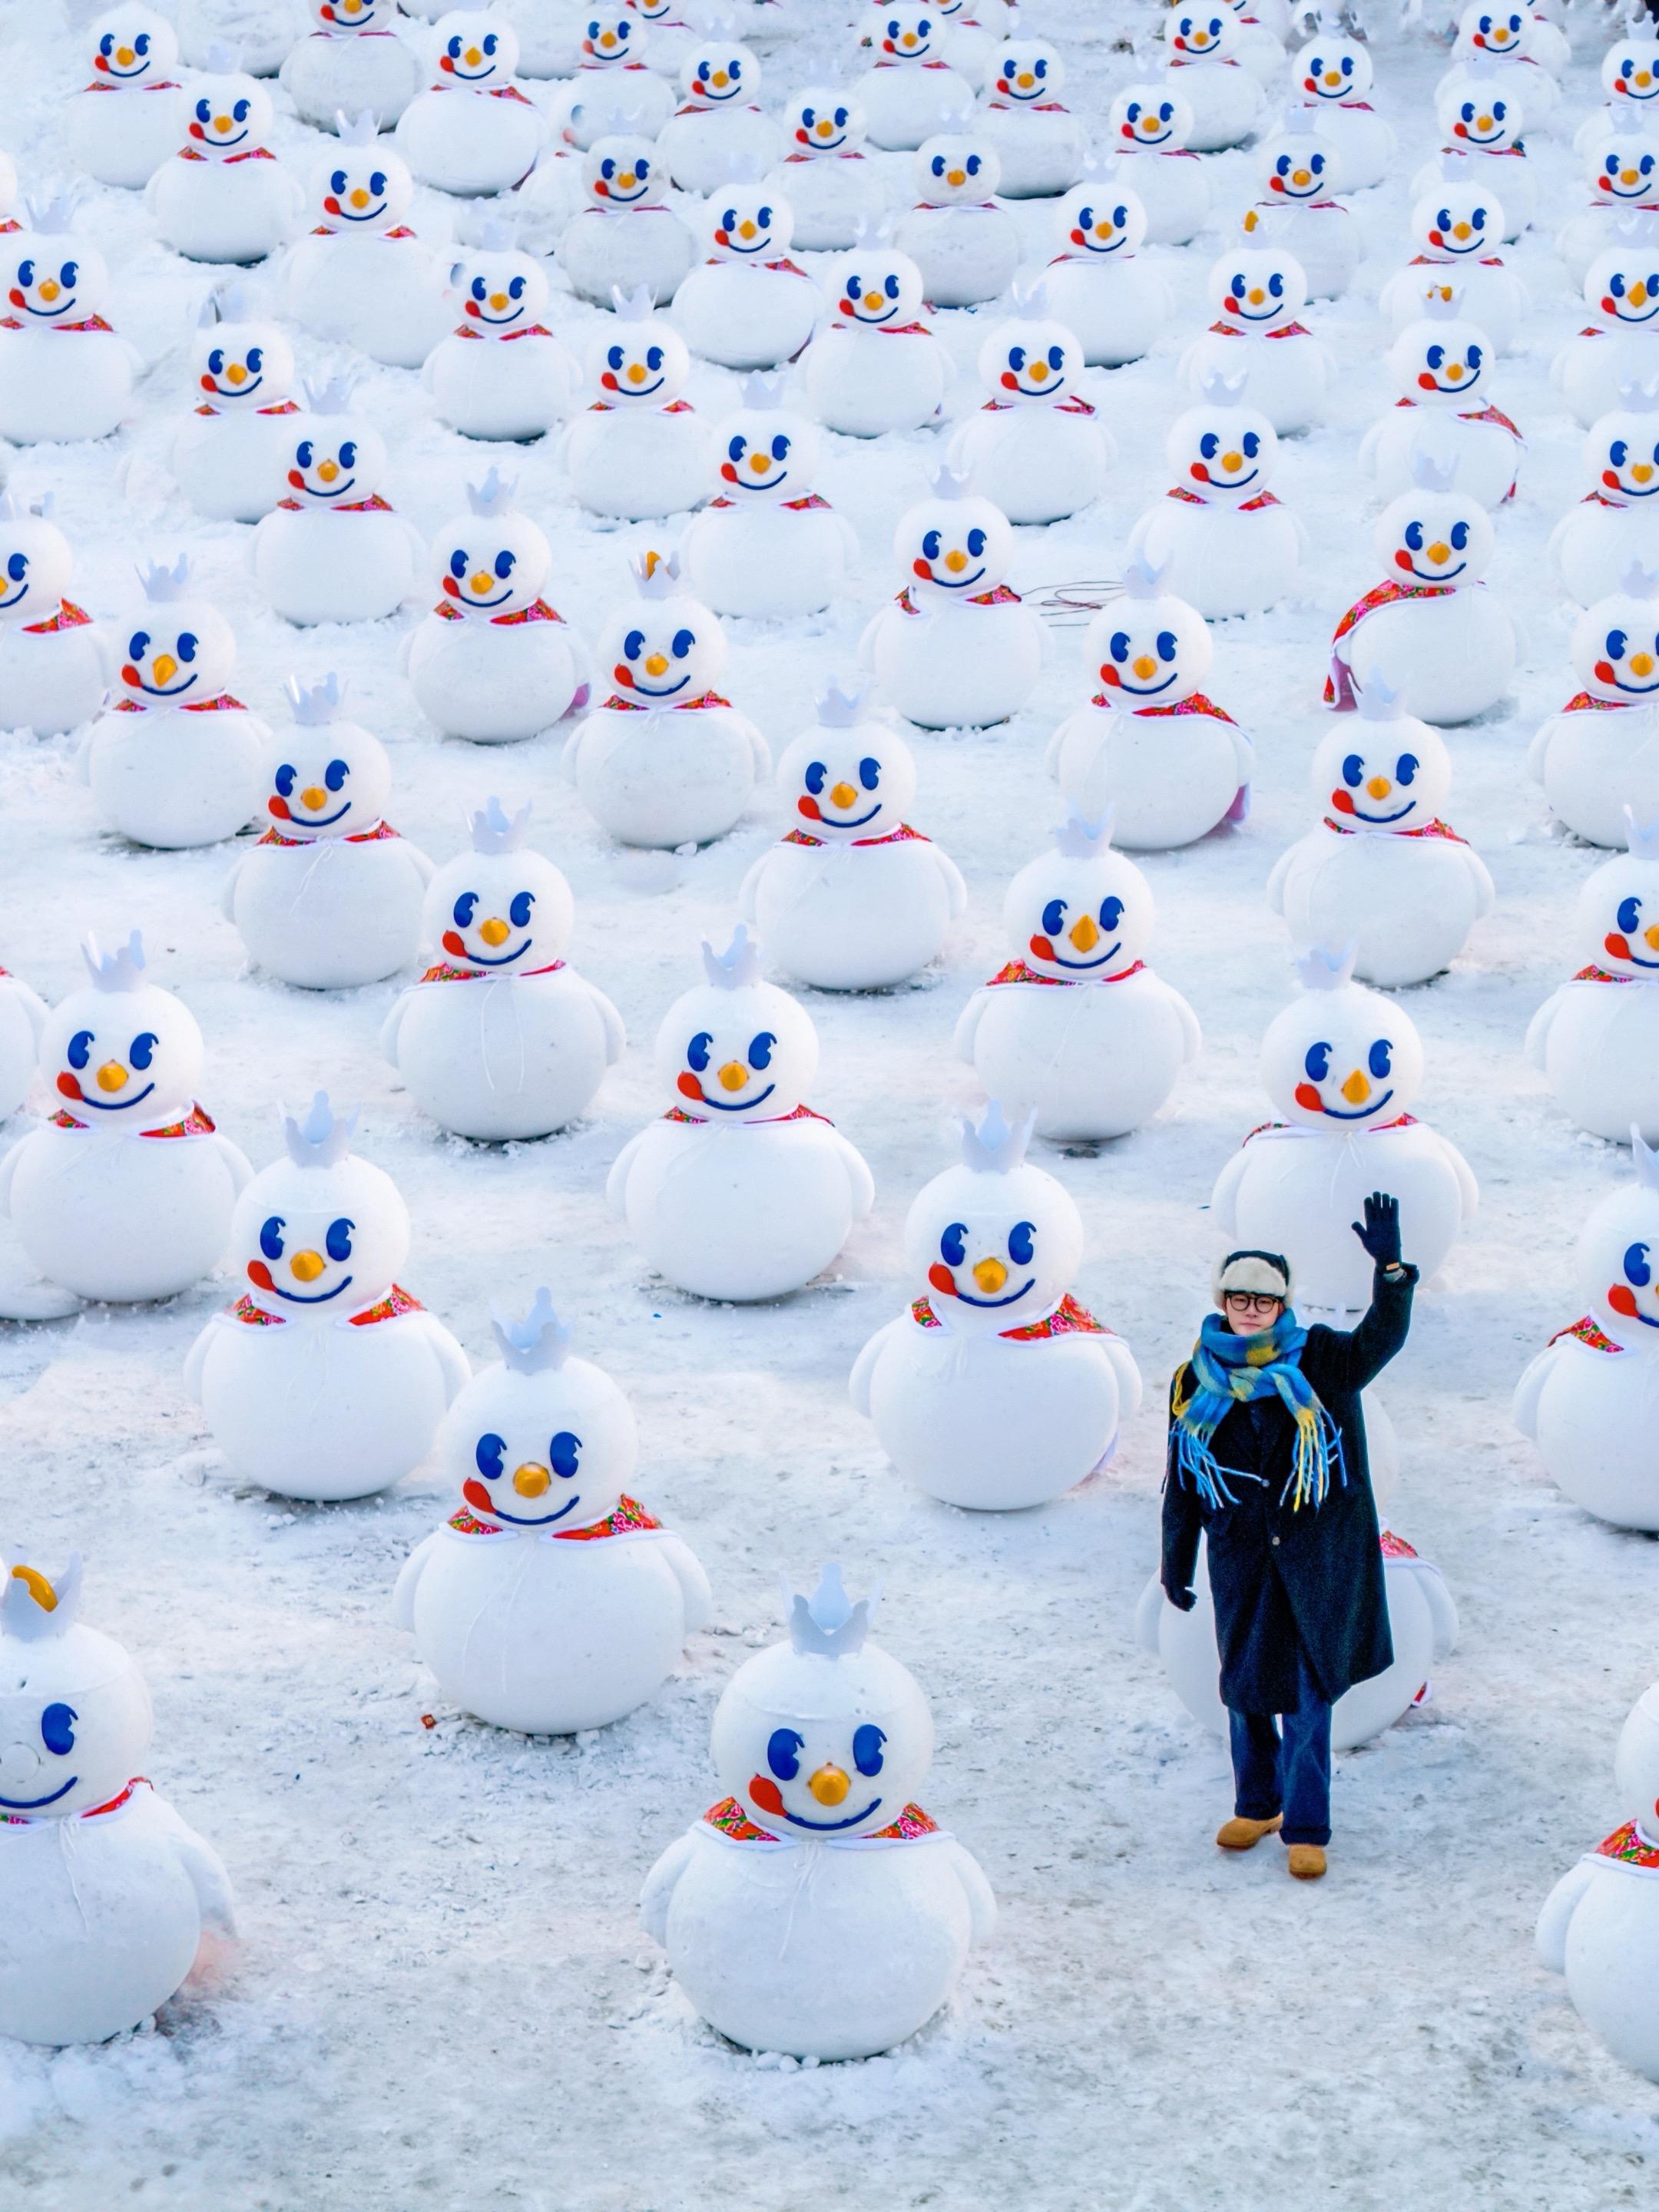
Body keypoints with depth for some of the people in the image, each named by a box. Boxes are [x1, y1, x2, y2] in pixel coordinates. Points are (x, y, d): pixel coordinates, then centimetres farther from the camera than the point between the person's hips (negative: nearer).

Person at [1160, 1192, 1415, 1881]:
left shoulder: (1319, 1362, -3)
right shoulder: (1196, 1380, 2)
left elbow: (1381, 1340, -21)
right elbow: (1181, 1481, 8)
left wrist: (1390, 1266, -34)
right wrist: (1175, 1562, 9)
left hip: (1316, 1557, -2)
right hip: (1241, 1560, 2)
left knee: (1309, 1695, 0)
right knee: (1245, 1686, 12)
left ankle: (1305, 1828, 9)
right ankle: (1256, 1804, 33)